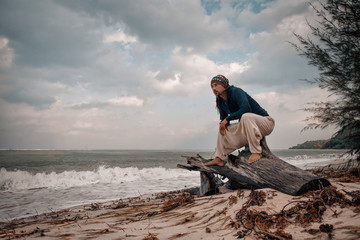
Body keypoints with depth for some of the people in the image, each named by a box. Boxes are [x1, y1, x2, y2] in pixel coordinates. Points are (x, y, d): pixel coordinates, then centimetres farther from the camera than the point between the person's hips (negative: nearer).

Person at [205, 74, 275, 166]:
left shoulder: (236, 91, -18)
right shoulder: (221, 102, 8)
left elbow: (246, 109, -34)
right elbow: (223, 118, 15)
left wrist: (227, 119, -27)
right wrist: (222, 124, -10)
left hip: (266, 122, -9)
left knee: (246, 116, -39)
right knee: (223, 130, 9)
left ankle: (256, 152, -33)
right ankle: (219, 159, 7)